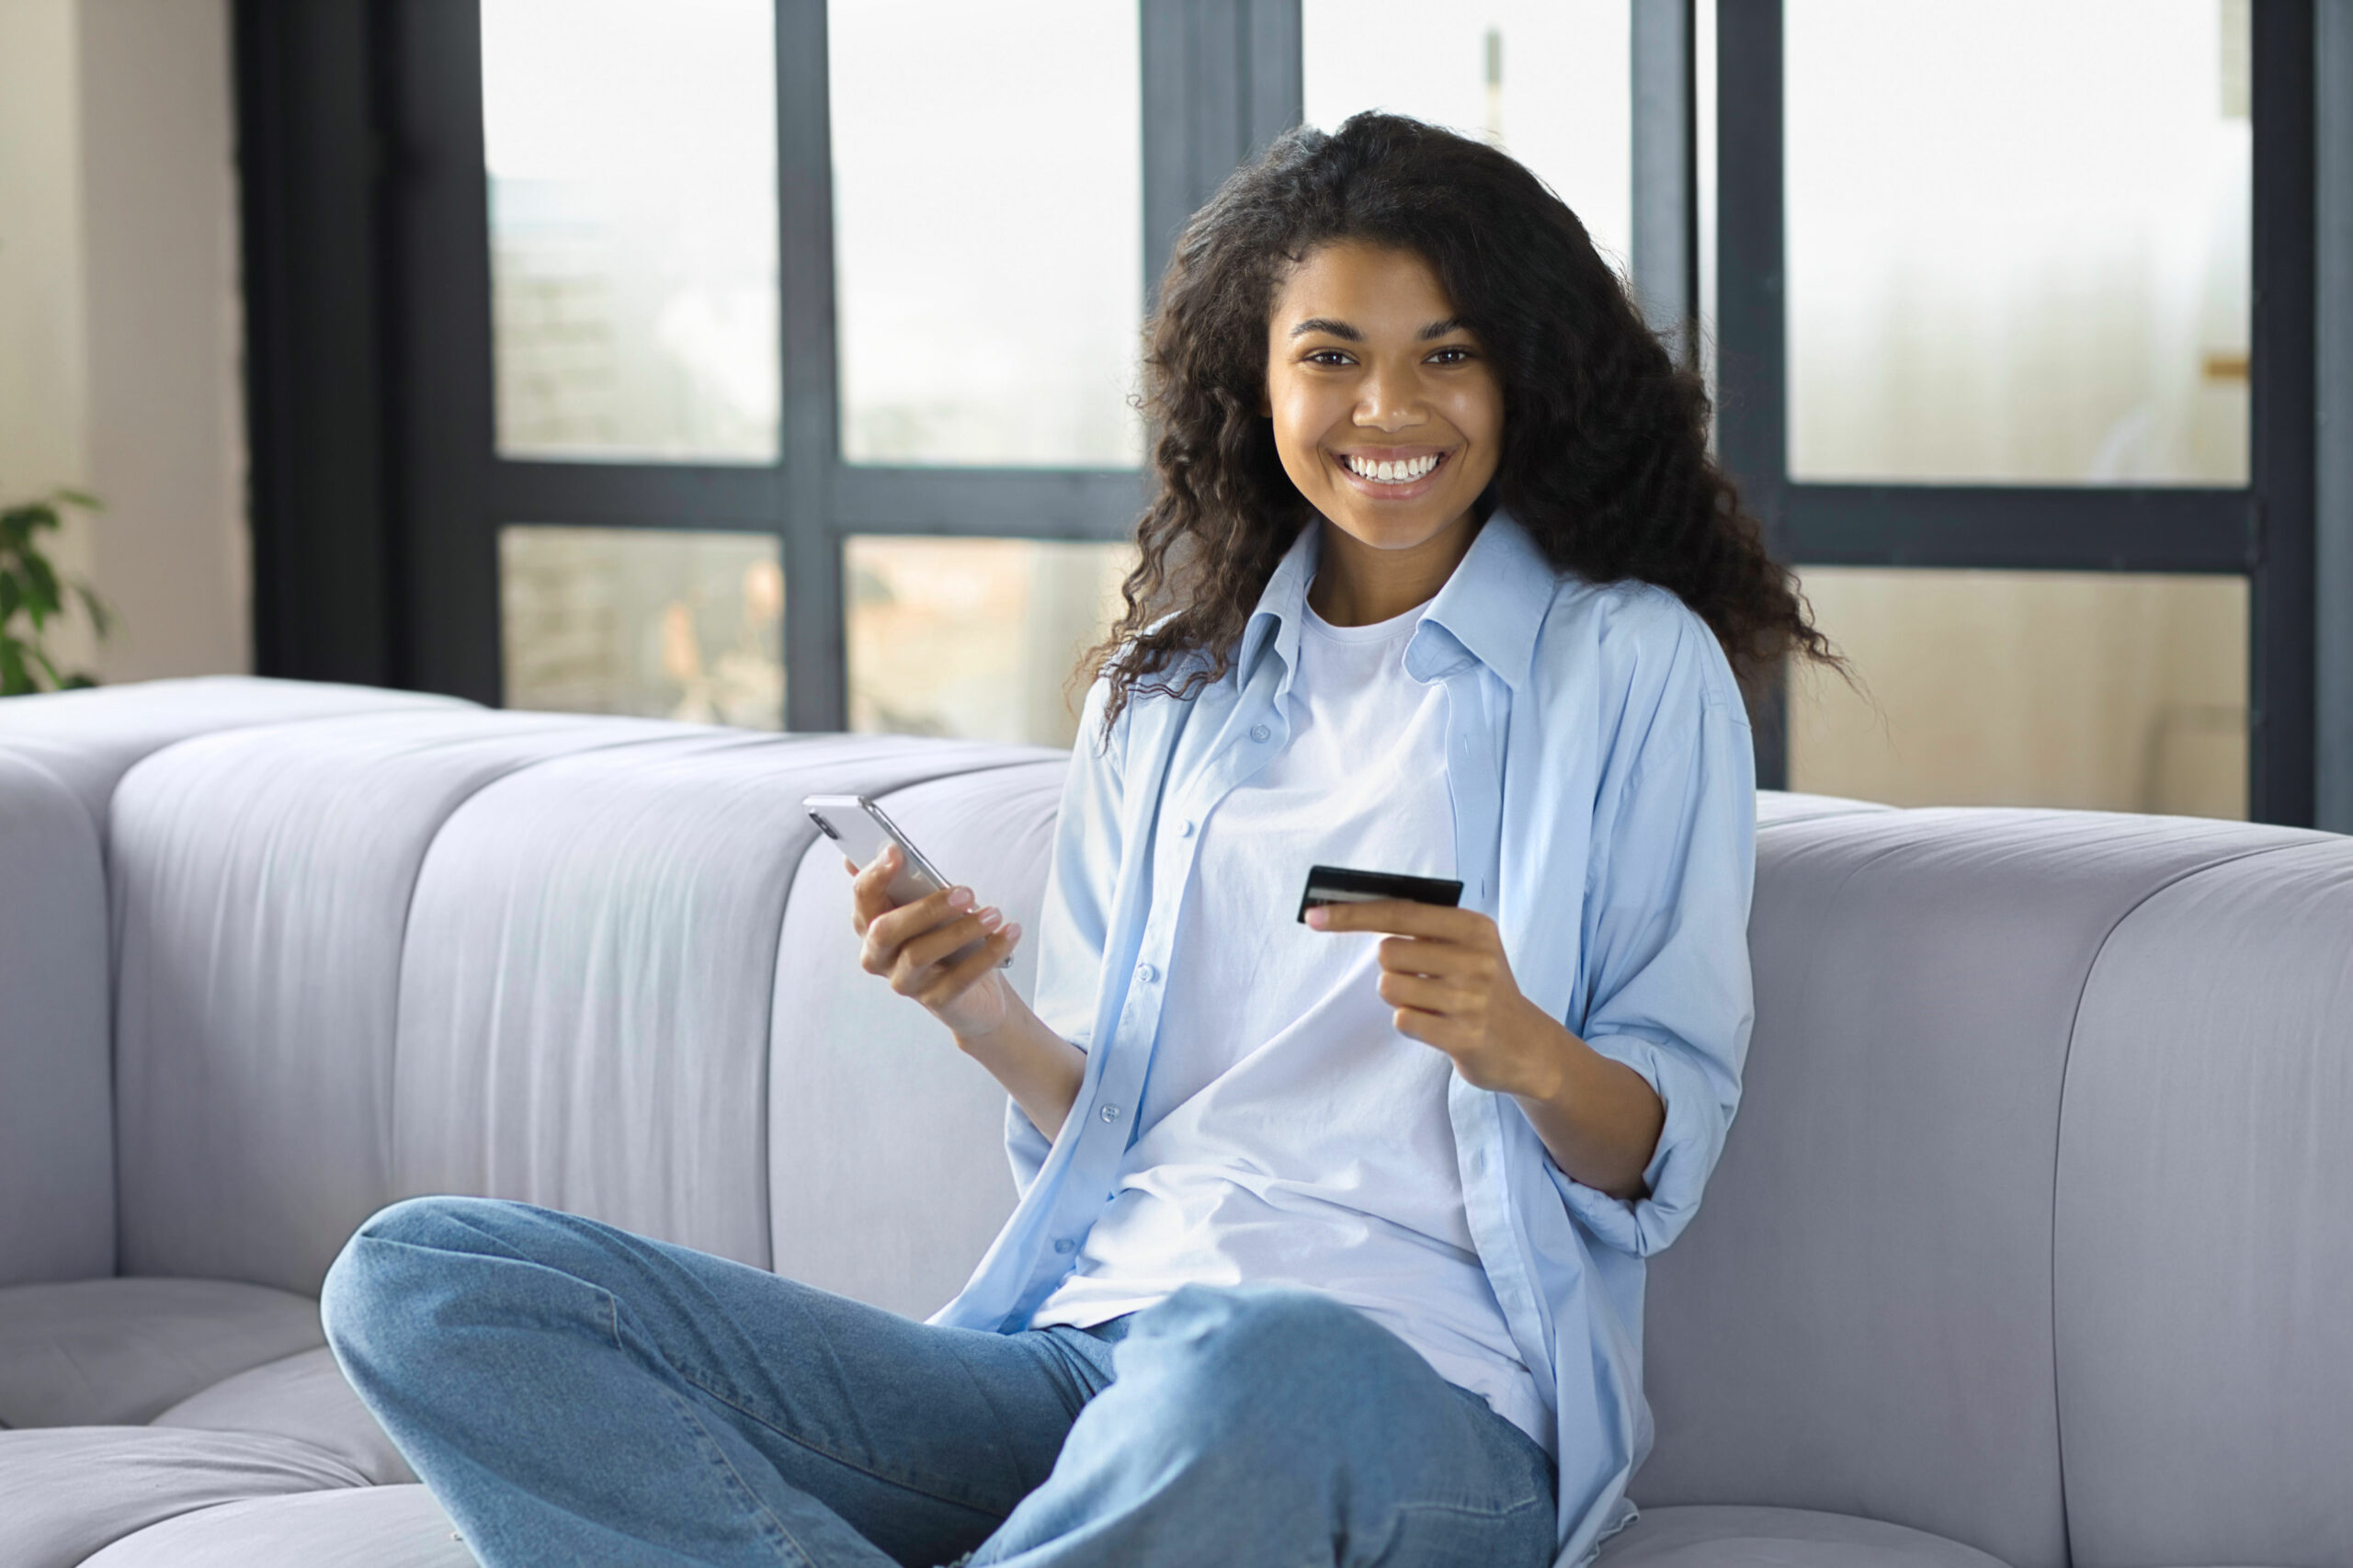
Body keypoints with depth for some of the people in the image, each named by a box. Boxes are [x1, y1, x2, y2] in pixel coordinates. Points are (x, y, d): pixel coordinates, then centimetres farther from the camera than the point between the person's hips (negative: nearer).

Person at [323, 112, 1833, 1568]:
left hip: (1415, 1376, -5)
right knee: (421, 1277, -12)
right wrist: (987, 1017, -4)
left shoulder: (1630, 664, 6)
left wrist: (1522, 1048, -19)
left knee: (1256, 1370, -46)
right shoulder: (1170, 687, 20)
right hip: (1088, 1342, 5)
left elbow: (1667, 1155, 3)